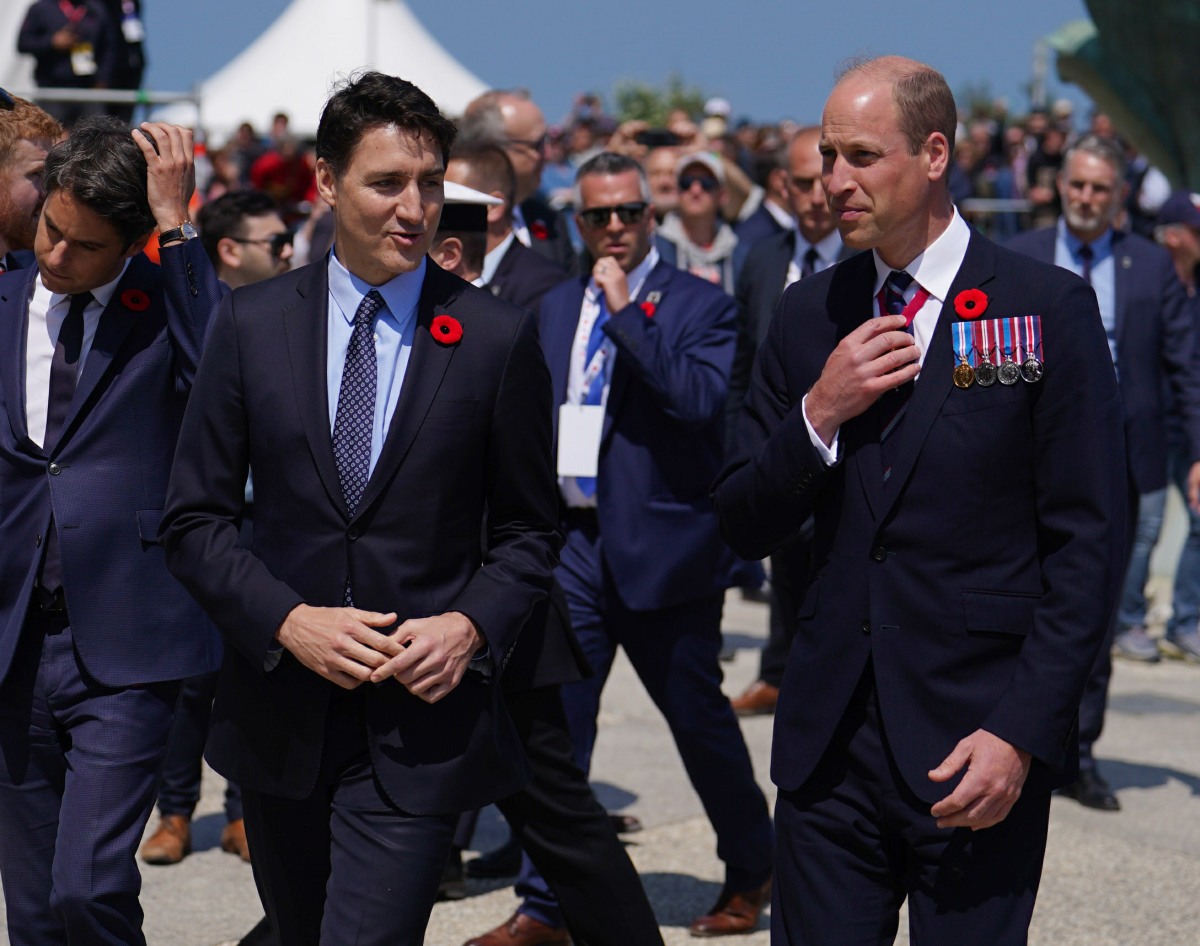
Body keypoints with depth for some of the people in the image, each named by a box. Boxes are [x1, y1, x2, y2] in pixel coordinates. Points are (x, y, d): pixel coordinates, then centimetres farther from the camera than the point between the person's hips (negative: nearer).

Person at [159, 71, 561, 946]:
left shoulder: (498, 338, -2)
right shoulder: (252, 324, 2)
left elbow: (529, 533, 5)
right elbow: (196, 521, 3)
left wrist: (471, 625, -13)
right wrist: (288, 621, -12)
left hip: (421, 726, -3)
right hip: (279, 715, 3)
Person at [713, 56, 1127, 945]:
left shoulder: (1047, 307, -4)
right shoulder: (809, 317, 9)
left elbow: (1087, 543, -6)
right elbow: (746, 526, 10)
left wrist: (1023, 733, -14)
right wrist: (819, 413, -8)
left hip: (975, 743, -4)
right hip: (829, 735, 4)